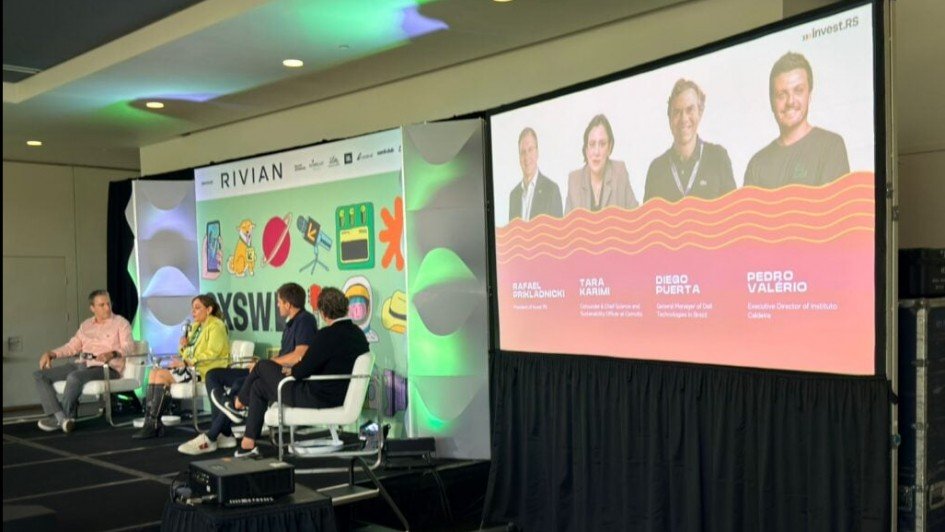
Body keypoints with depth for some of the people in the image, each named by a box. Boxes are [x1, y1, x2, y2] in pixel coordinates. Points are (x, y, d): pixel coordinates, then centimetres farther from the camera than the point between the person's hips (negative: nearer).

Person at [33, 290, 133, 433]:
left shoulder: (120, 323, 4)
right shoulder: (86, 325, 23)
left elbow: (129, 347, -11)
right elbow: (72, 346, 22)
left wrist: (112, 354, -31)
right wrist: (51, 353, 5)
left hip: (105, 367, -7)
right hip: (81, 363, 7)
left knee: (74, 377, -37)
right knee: (39, 375, -10)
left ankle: (59, 417, -22)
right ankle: (62, 417, -27)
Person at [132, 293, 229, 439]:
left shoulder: (216, 326, -7)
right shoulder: (195, 326, 20)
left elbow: (211, 354, -18)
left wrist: (186, 363, -21)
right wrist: (184, 346, 0)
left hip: (206, 370, -9)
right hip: (191, 367, 9)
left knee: (162, 375, -21)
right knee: (154, 371, -9)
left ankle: (153, 425, -19)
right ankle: (149, 417, -15)